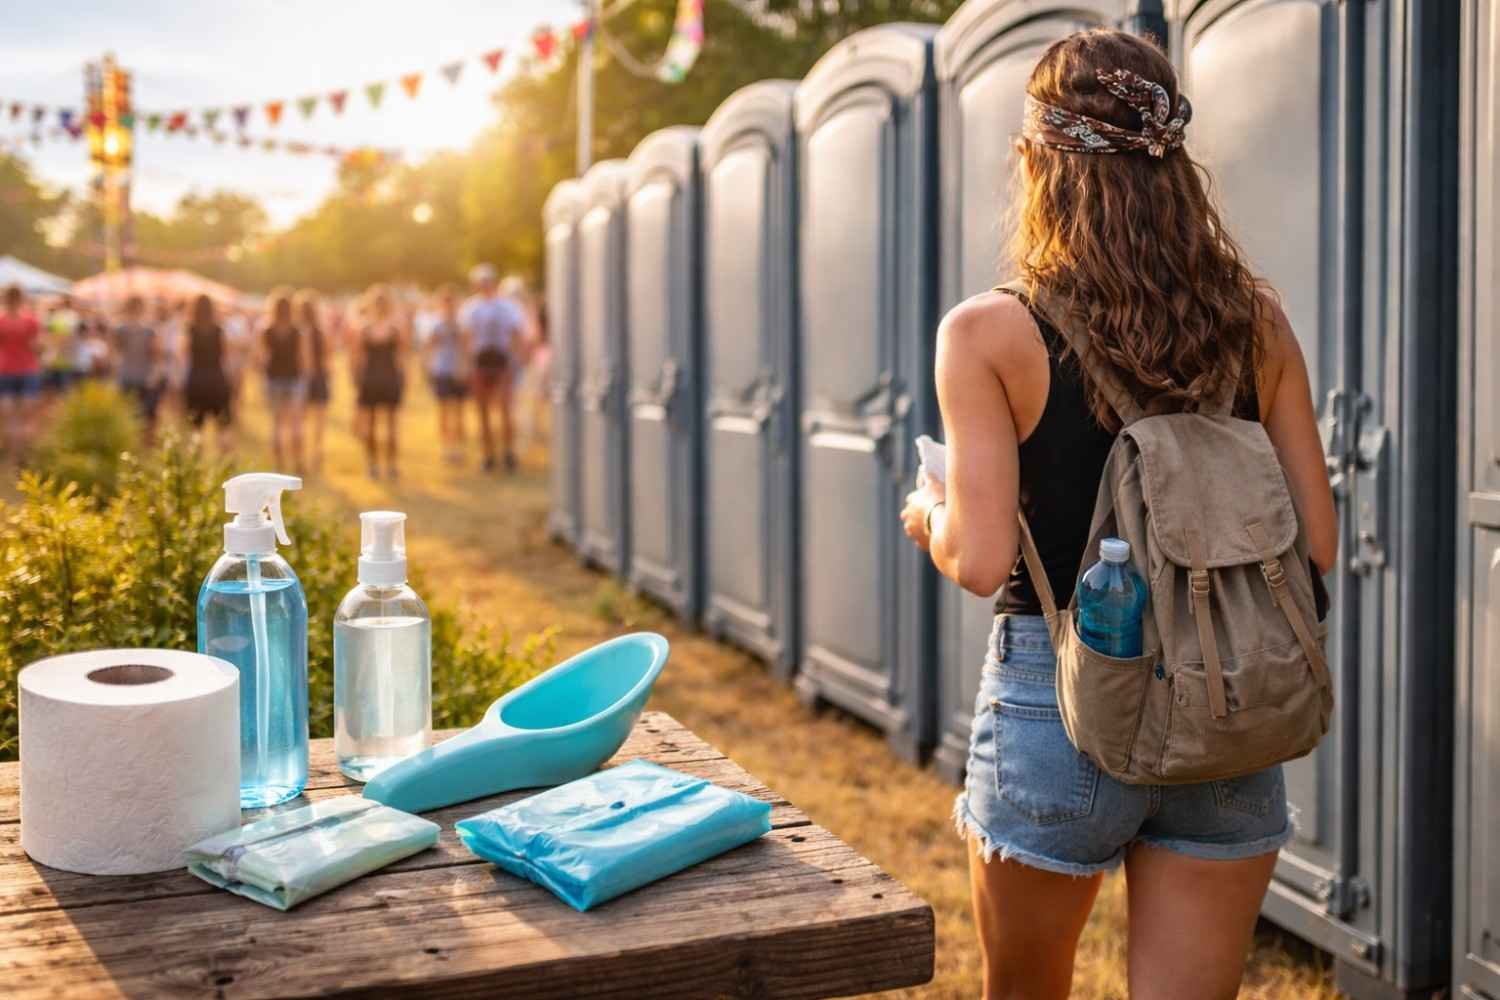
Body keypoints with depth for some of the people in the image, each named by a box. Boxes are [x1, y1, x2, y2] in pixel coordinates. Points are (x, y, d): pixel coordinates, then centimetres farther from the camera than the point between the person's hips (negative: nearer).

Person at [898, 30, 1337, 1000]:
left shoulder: (988, 335, -10)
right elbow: (1315, 544, 1)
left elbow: (982, 560, -15)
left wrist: (929, 515, 6)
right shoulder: (1257, 324, 0)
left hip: (1059, 703, -2)